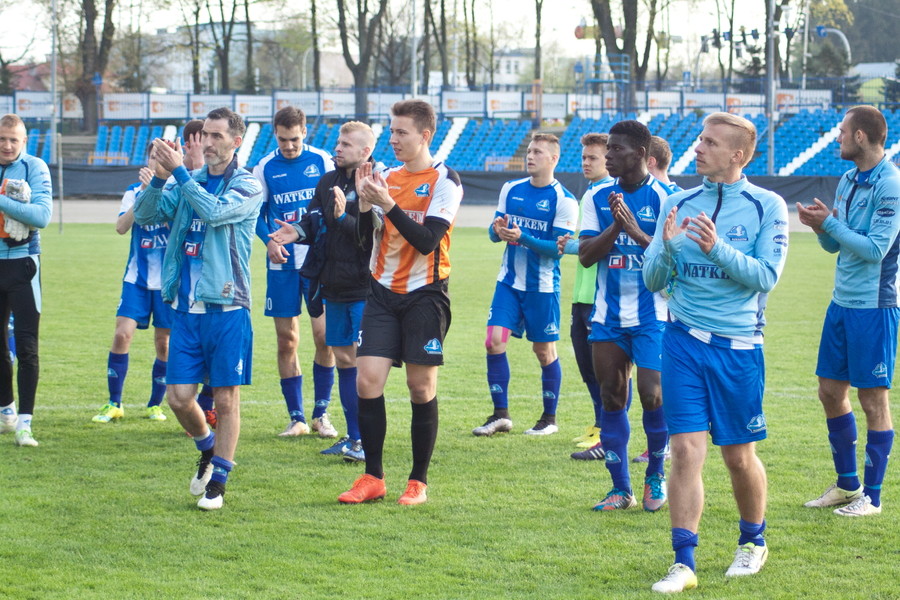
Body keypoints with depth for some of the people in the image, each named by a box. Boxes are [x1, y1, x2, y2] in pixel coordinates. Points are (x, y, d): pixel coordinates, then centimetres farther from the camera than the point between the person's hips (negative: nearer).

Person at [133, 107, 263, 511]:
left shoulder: (247, 186, -3)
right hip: (186, 307, 4)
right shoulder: (189, 182, 12)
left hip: (226, 309, -4)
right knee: (179, 397, 2)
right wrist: (159, 176, -15)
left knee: (226, 398, 1)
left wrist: (178, 170, -20)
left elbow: (214, 212, -22)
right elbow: (144, 215, 2)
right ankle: (207, 449, 31)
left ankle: (217, 482, 12)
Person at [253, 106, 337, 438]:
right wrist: (269, 240, -9)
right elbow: (257, 212, 9)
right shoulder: (265, 168, 4)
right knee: (286, 341, 3)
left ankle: (321, 414, 9)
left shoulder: (322, 161, 1)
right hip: (281, 264, 1)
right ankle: (296, 418, 11)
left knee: (324, 336, -6)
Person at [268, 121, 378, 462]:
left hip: (364, 286, -8)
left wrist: (343, 218, -31)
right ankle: (353, 437, 20)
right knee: (342, 358, 12)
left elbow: (374, 235, -20)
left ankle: (367, 441, -4)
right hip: (334, 286, 8)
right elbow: (315, 221, 13)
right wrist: (299, 231, -7)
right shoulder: (328, 182, 11)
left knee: (363, 359, -9)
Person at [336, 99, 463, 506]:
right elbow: (367, 236, 8)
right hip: (383, 291, 5)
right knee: (367, 380, -4)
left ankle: (418, 482, 12)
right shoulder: (387, 177, 10)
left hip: (425, 294, -5)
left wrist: (389, 204, -23)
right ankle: (373, 478, 4)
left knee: (422, 388, 1)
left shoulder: (444, 182, -7)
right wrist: (364, 201, -8)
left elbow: (427, 241, -17)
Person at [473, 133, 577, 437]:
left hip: (542, 286, -4)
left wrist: (523, 237, -27)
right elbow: (494, 231, 11)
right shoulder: (511, 189, 7)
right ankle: (500, 414, 3)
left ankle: (550, 418, 18)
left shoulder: (563, 200, -9)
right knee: (494, 340, -7)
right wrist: (498, 230, -13)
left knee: (544, 350, 4)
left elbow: (559, 247, -15)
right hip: (509, 281, 4)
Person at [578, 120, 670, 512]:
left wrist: (636, 231, -23)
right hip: (608, 314, 5)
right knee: (611, 397, 4)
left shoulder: (663, 197, -7)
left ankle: (656, 475, 10)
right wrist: (615, 227, -15)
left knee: (651, 393, -13)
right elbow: (585, 255, 1)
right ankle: (621, 489, 12)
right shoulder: (599, 198, 7)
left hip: (652, 315, -5)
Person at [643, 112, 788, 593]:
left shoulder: (767, 206, -3)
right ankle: (683, 564, -5)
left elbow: (766, 275, -12)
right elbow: (653, 280, 5)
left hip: (738, 345, -2)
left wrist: (717, 249, -24)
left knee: (739, 456, 8)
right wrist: (667, 248, -16)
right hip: (683, 341, 2)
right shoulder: (678, 205, 6)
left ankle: (753, 542, 32)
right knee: (686, 449, -7)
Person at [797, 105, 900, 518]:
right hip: (842, 302, 9)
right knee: (830, 391, 12)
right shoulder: (849, 180, 10)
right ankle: (847, 484, 24)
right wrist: (820, 227, -5)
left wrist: (831, 223, -15)